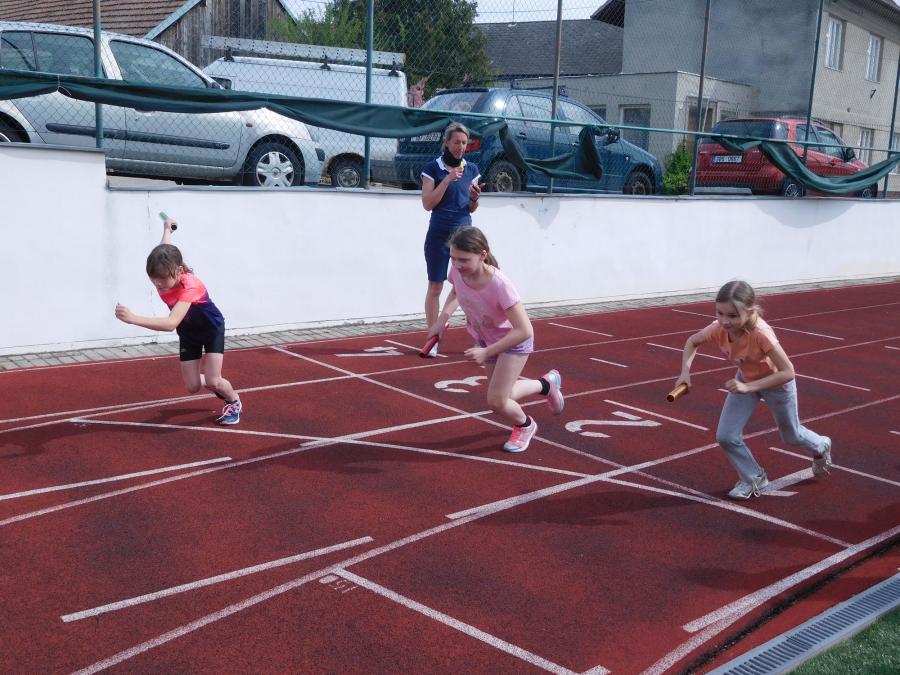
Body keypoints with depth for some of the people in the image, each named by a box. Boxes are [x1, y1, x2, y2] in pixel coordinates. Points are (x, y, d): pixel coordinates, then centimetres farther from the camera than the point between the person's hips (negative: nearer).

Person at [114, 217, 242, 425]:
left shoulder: (190, 287, -42)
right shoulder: (164, 273, -23)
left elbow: (171, 323, -56)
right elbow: (165, 250, 2)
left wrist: (133, 318, -66)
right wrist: (167, 229, 24)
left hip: (212, 329, -6)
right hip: (188, 333, 6)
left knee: (213, 381, -14)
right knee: (193, 386, 0)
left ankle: (234, 402, 19)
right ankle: (221, 389, 33)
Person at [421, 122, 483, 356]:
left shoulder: (471, 169, 8)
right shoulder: (433, 168, -2)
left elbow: (472, 209, 13)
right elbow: (428, 204, -9)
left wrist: (475, 198, -10)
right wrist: (447, 180, -17)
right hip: (439, 236, -3)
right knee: (435, 286, 2)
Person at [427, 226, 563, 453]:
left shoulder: (499, 285, -40)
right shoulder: (457, 271, -23)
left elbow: (523, 331, -37)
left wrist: (486, 352, -37)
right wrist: (444, 316, -10)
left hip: (514, 341, -6)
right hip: (485, 338, 6)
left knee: (496, 401, -11)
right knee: (503, 396, 19)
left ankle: (524, 425, 24)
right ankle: (547, 383, 48)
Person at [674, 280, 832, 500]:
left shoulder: (761, 334, -43)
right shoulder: (718, 329, -29)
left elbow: (787, 372, -38)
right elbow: (692, 341, -7)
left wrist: (748, 387, -44)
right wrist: (685, 371, -23)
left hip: (776, 382, -4)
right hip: (745, 379, 4)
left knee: (791, 435, 22)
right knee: (725, 436, -6)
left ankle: (821, 447, 57)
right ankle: (753, 478, 19)